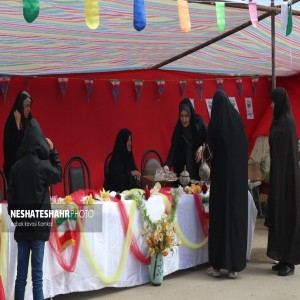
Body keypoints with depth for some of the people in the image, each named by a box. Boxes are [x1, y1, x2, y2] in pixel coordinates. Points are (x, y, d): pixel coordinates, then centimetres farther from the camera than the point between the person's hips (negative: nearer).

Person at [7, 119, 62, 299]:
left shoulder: (16, 166, 0)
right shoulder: (43, 165, -11)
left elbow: (11, 196, 3)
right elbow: (59, 175, 10)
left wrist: (14, 218, 14)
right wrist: (53, 152, 13)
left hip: (21, 225, 4)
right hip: (39, 224, -4)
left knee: (21, 274, 9)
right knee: (37, 274, 0)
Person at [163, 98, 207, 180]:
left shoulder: (199, 123, -5)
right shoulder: (178, 129, -3)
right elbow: (173, 149, -9)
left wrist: (202, 147, -13)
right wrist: (168, 165, -23)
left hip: (199, 165, 0)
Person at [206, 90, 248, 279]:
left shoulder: (215, 125, -9)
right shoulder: (238, 120, 1)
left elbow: (212, 147, 4)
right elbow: (245, 147, 9)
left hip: (221, 173, -3)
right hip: (239, 175, 3)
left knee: (219, 217, 3)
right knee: (236, 216, 7)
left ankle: (217, 265, 7)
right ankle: (234, 266, 10)